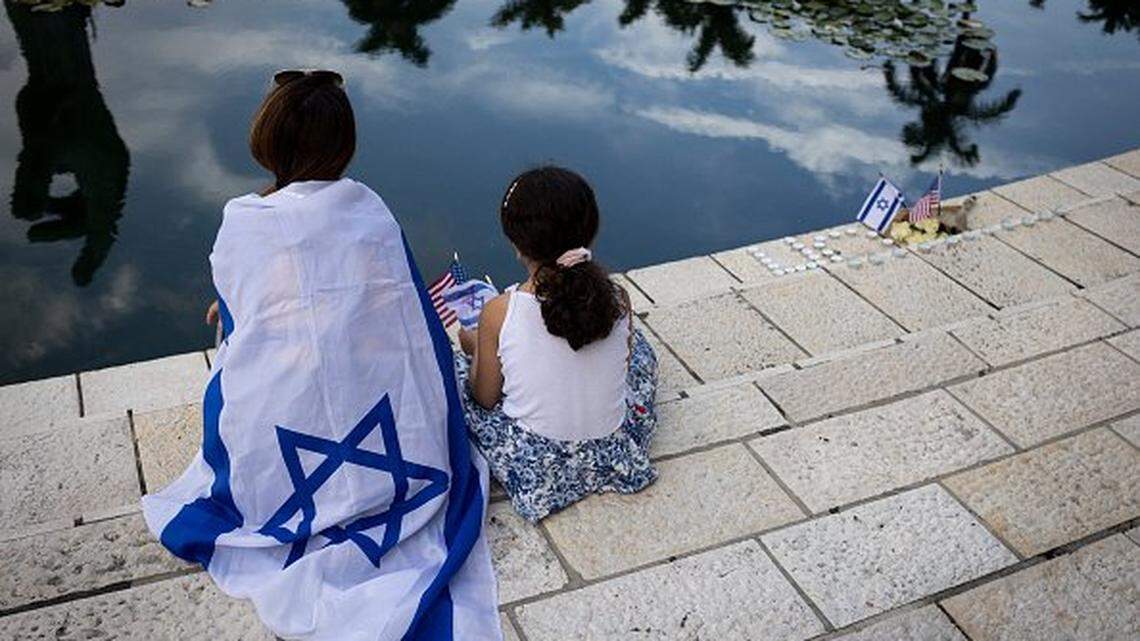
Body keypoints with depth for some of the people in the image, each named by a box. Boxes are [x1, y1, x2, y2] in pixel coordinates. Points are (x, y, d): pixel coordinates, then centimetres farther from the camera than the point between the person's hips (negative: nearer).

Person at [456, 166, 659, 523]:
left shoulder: (499, 313, -20)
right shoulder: (617, 300, -13)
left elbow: (485, 399, -7)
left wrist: (476, 347, 14)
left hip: (537, 469, -2)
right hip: (616, 456, 3)